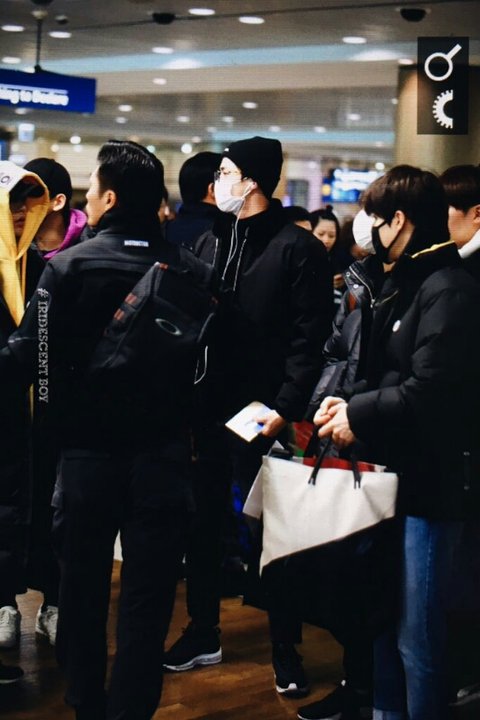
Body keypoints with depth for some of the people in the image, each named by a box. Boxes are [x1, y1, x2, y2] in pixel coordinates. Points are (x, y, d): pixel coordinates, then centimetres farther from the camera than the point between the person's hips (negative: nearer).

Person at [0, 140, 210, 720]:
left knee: (82, 591, 14)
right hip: (163, 455, 1)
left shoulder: (67, 267, -10)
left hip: (88, 455, -1)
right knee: (147, 602, 7)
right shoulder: (191, 272, -4)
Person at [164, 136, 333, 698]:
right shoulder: (209, 242, 12)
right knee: (201, 523, 14)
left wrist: (287, 405, -19)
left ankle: (286, 650, 16)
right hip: (206, 409, 6)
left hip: (261, 414, -6)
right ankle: (203, 634, 29)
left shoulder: (297, 248, -8)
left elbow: (309, 337, -12)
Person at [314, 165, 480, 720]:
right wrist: (351, 403, 0)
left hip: (431, 485, -10)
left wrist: (359, 417, -13)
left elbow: (430, 392, -25)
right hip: (395, 473, 10)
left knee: (417, 636, -1)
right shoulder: (404, 283, 14)